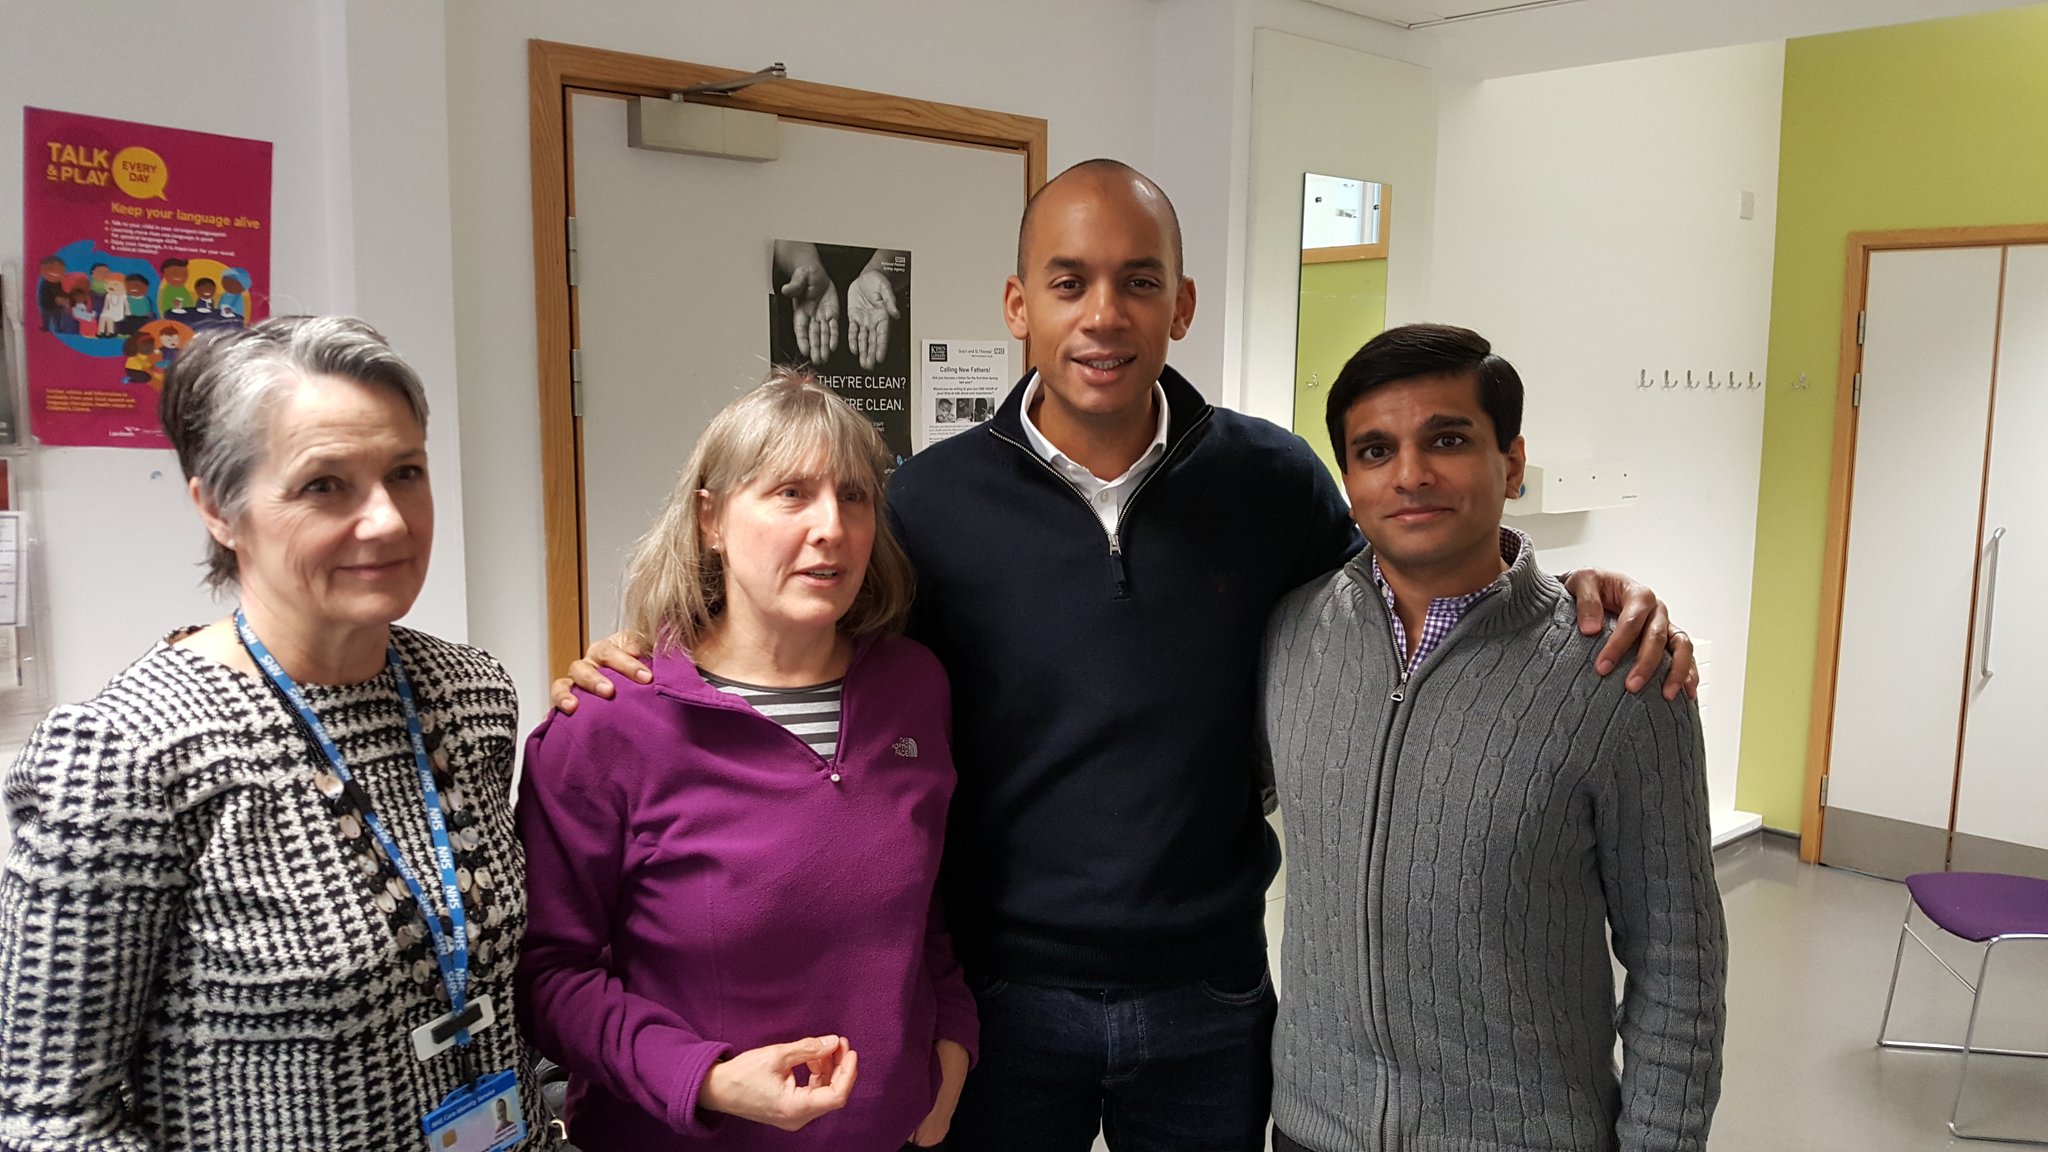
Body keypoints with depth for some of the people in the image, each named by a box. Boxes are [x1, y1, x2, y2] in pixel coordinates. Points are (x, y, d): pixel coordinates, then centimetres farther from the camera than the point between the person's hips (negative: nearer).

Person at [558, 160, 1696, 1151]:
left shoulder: (1272, 480, -6)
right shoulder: (930, 501, -10)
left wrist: (1569, 589, -7)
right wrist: (651, 666, -14)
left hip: (1211, 1001, 2)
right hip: (1002, 998, -1)